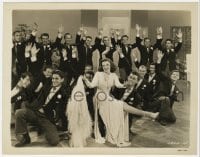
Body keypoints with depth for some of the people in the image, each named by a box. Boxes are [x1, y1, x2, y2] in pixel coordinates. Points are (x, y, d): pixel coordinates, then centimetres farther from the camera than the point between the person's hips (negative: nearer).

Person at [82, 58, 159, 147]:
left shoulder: (113, 75, 3)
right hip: (101, 99, -4)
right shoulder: (98, 74, -5)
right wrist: (85, 80, -28)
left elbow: (118, 85, -14)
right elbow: (91, 85, -13)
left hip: (109, 99, 4)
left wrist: (124, 85, -33)